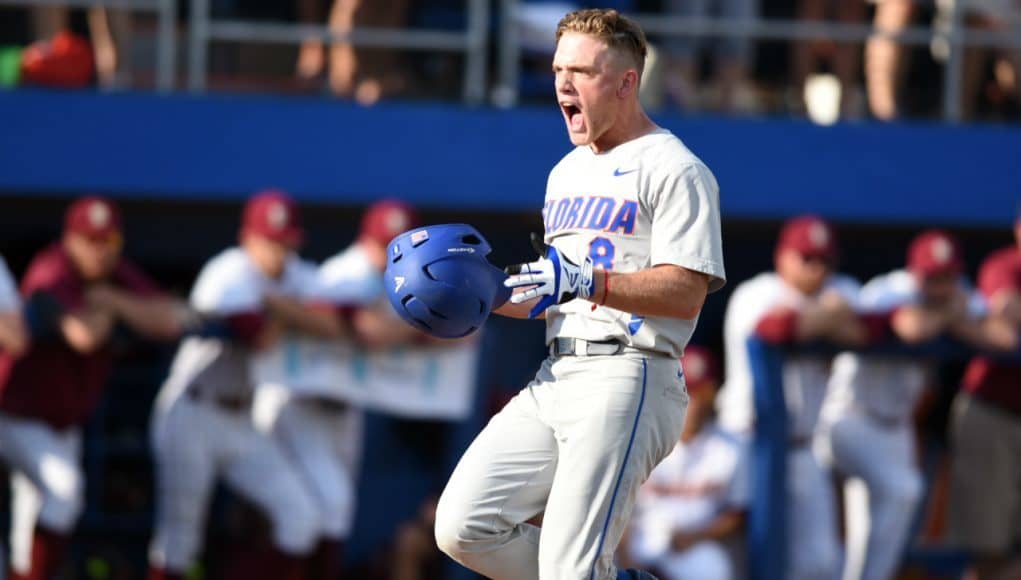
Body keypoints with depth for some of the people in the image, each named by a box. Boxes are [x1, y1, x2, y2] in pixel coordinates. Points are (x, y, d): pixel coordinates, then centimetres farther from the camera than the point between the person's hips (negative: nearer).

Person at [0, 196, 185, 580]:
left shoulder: (118, 276, -2)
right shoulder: (52, 277, -26)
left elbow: (171, 321, -14)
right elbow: (84, 335, -43)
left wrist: (113, 299, -24)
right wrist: (103, 312, -20)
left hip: (65, 421, 8)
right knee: (63, 489, -26)